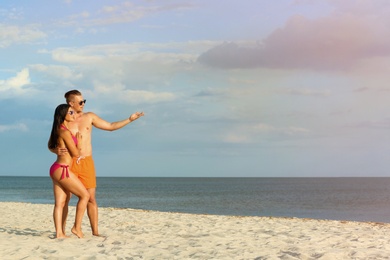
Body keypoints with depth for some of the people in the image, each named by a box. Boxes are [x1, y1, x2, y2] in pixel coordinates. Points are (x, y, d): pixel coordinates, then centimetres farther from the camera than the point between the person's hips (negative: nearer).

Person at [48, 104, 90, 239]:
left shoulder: (59, 130, 15)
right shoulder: (65, 131, -14)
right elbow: (76, 153, -12)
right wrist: (78, 142, 7)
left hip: (57, 169, 10)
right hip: (62, 169, -10)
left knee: (60, 202, 6)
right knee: (85, 195, -1)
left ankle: (59, 232, 3)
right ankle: (77, 227, 2)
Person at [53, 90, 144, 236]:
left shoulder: (89, 117, 9)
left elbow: (110, 126, 16)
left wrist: (129, 119, 10)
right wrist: (56, 150, -19)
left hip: (87, 162, 2)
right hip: (70, 162, -2)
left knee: (91, 198, 0)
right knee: (65, 199, 0)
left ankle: (95, 232, 4)